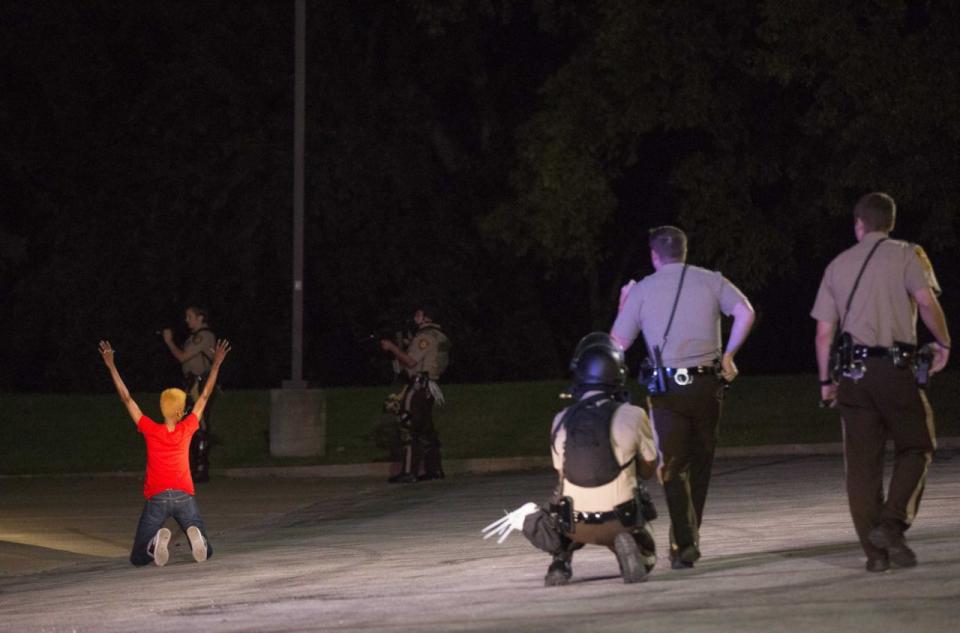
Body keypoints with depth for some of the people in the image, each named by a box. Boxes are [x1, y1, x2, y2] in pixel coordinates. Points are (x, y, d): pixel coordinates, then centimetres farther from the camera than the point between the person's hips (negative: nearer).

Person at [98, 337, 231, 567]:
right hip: (185, 496, 1)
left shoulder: (150, 430, -1)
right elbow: (204, 397, 13)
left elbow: (127, 399, 3)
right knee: (206, 552, 8)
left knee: (138, 559, 3)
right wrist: (216, 364, 21)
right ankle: (194, 533, -27)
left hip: (157, 498, -1)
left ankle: (157, 540, -31)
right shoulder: (187, 429, 3)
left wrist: (111, 366, 8)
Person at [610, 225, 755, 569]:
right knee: (700, 463, 16)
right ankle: (689, 537, 22)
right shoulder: (710, 281, 6)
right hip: (707, 383, 2)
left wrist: (624, 305, 22)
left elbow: (619, 342, 7)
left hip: (666, 387, -1)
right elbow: (745, 312, -9)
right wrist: (728, 354, 1)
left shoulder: (642, 290, 3)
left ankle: (684, 543, -12)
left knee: (673, 467, 1)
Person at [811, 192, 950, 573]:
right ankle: (892, 523, -12)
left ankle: (875, 550, 4)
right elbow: (926, 300, -15)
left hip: (852, 370, 3)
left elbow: (824, 333, 11)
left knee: (862, 462, 6)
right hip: (894, 367, -3)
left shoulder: (839, 265, 13)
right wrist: (943, 343, 0)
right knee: (916, 447, 9)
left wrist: (826, 380, 17)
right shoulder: (906, 255, 2)